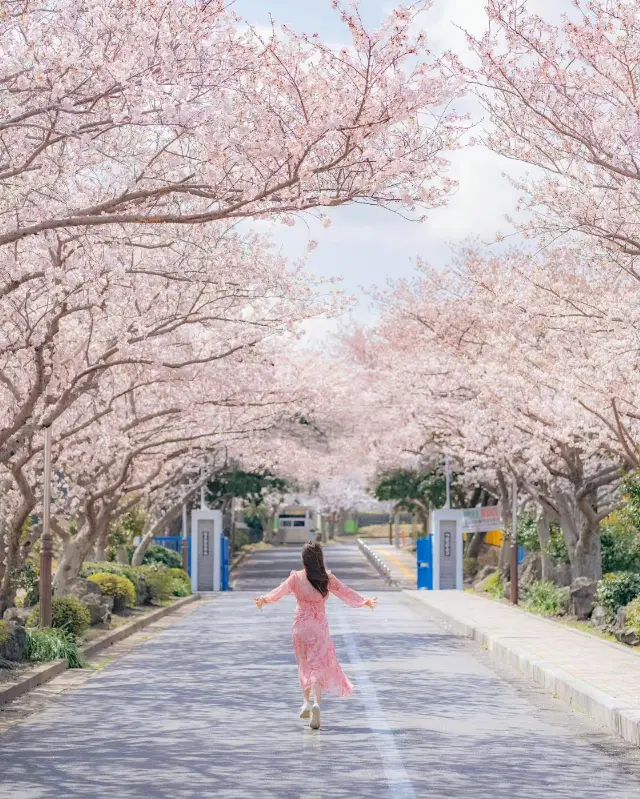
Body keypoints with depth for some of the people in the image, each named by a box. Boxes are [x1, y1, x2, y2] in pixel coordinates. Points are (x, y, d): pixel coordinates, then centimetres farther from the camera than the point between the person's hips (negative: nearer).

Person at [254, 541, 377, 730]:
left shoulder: (296, 578, -5)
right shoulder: (327, 578, -5)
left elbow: (281, 590, -20)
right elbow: (346, 593, -1)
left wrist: (265, 599, -30)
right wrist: (365, 601, 9)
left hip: (301, 626, 1)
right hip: (320, 627, -1)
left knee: (305, 664, 21)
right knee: (318, 666, -2)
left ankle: (307, 701, 22)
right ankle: (315, 702, -23)